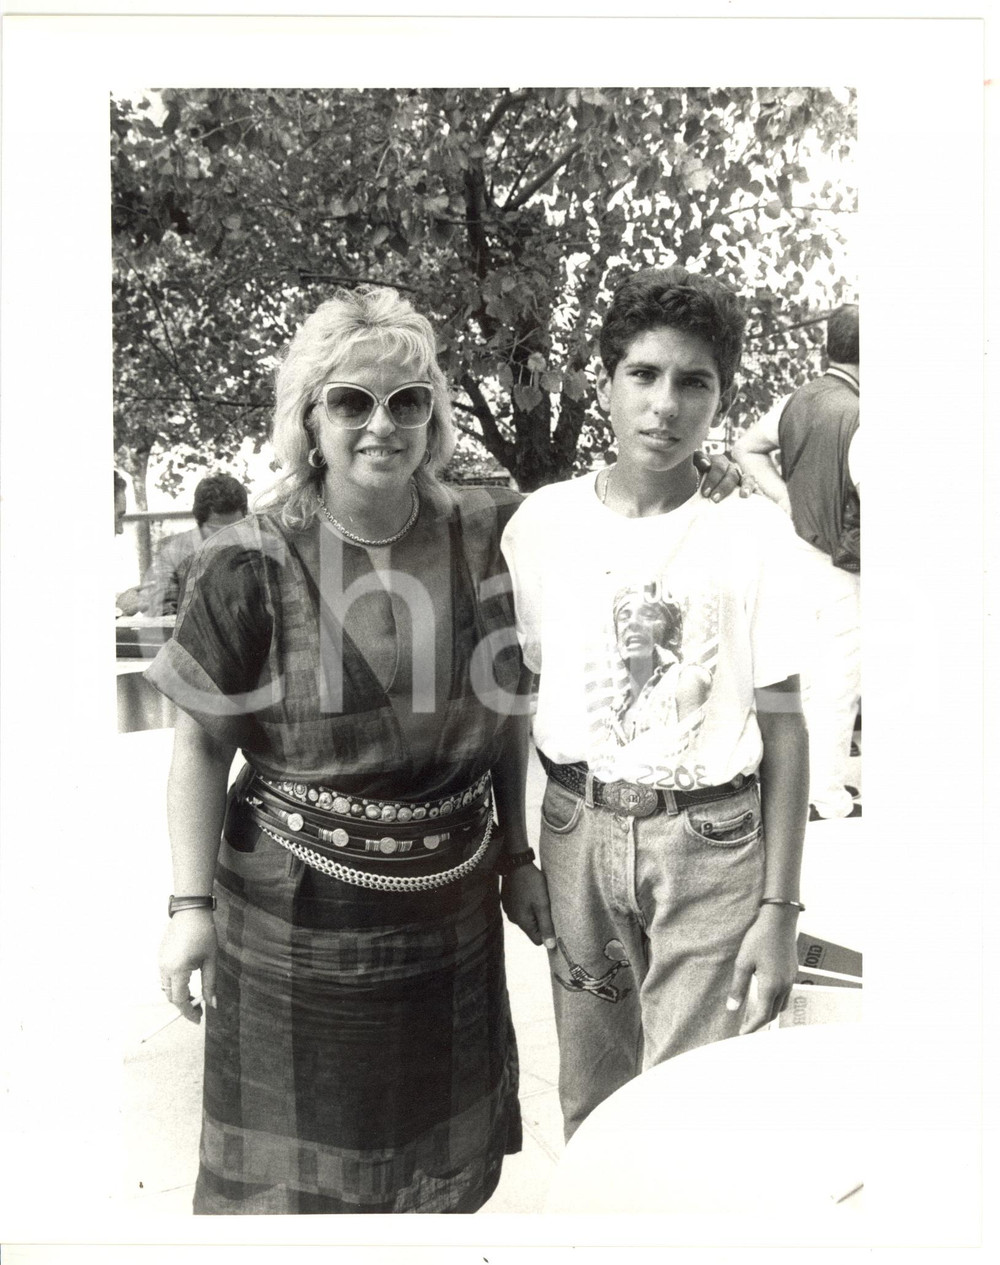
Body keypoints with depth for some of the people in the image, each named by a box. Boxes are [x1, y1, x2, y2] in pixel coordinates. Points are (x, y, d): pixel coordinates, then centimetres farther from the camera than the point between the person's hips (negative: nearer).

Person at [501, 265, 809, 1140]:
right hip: (577, 832, 2)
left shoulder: (753, 533, -6)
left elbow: (783, 725, -4)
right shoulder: (542, 524, 0)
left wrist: (779, 909, -6)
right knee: (591, 1107, 16)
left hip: (710, 844, -2)